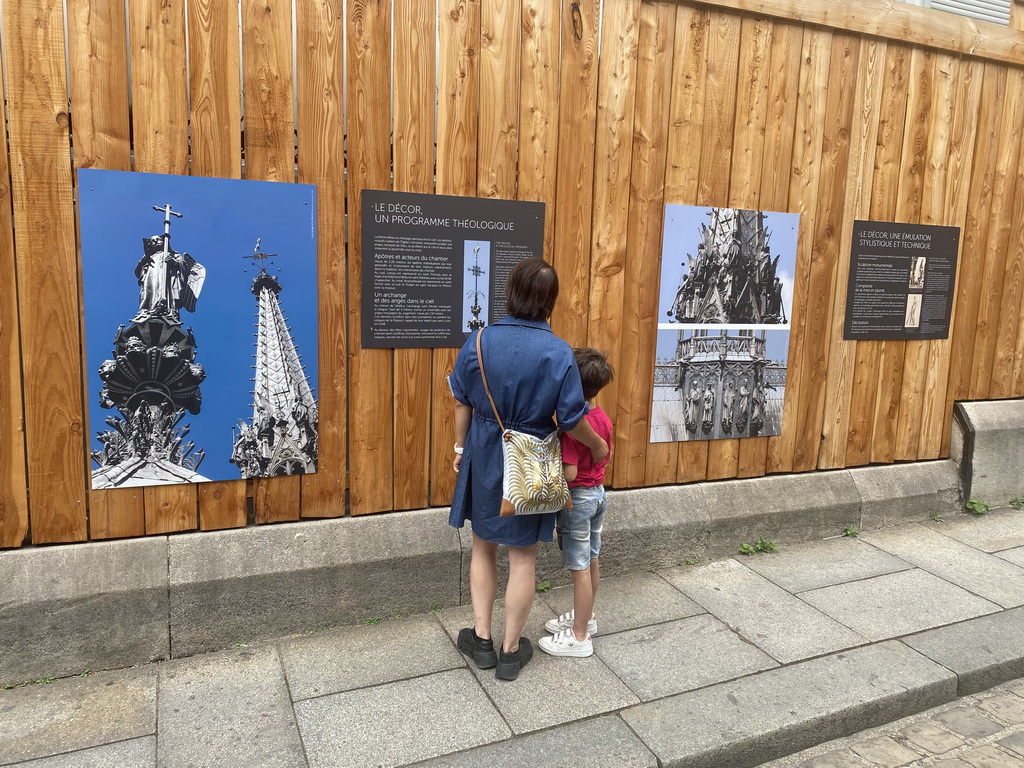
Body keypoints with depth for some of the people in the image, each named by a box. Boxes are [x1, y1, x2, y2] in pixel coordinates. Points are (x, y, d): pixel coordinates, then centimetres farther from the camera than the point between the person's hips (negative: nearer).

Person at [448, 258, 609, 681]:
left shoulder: (479, 341, -10)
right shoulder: (559, 353, -17)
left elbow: (462, 402, -1)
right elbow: (571, 419, -12)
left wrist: (460, 447, 14)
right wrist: (598, 446, 7)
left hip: (485, 457, 2)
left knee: (483, 546, 21)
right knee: (523, 556, 13)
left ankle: (481, 637, 29)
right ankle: (511, 650, 25)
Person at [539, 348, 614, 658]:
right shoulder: (603, 418, 1)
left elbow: (569, 473, -26)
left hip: (577, 497, -9)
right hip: (598, 491, 9)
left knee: (580, 568, 1)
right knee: (591, 560, 20)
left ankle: (579, 637, 13)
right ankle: (586, 617, 37)